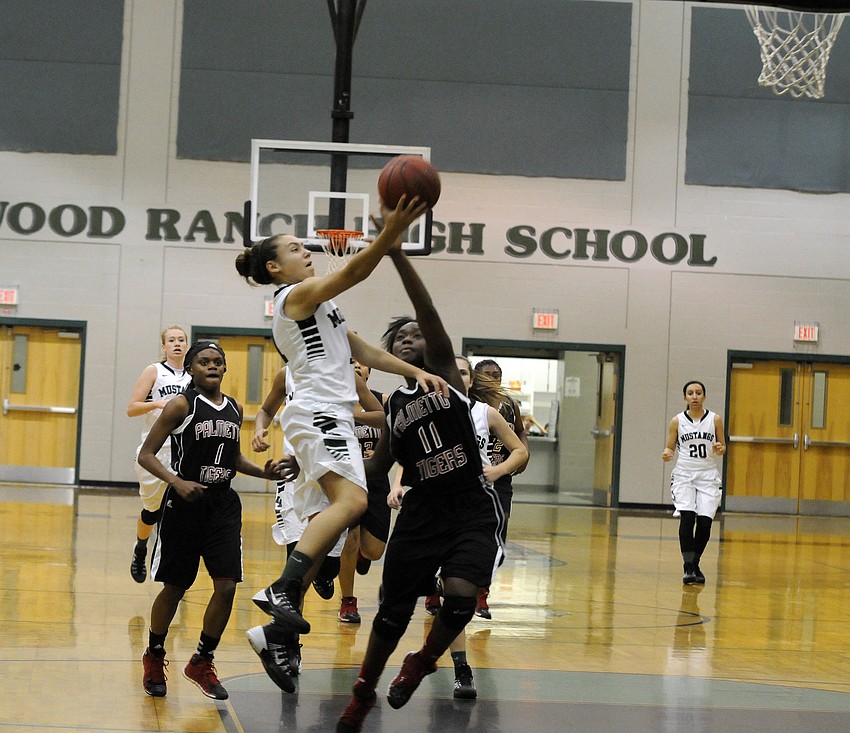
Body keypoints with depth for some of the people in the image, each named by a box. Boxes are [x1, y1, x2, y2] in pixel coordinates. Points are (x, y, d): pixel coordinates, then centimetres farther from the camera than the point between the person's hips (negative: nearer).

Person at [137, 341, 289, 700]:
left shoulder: (234, 408, 9)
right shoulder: (181, 405, -8)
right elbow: (146, 455, -9)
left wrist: (264, 471, 5)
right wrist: (177, 482, -23)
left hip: (223, 505, 5)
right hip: (185, 505, -4)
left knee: (227, 586, -4)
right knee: (174, 588, 5)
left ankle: (201, 663, 13)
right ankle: (154, 657, 28)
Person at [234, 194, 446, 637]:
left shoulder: (313, 306, 28)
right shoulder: (298, 294, -1)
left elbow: (364, 352, 25)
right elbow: (352, 273, -18)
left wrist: (414, 372, 14)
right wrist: (391, 233, -29)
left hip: (328, 416, 10)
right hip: (319, 412, -10)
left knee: (323, 525, 5)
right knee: (352, 501, -28)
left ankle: (279, 631, 2)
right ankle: (283, 589, -37)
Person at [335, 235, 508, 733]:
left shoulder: (446, 374, -3)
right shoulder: (395, 404, 11)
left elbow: (429, 314, -20)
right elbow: (380, 465, 24)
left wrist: (397, 253, -29)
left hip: (473, 508, -5)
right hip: (423, 510, 5)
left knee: (460, 595, -24)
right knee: (394, 611, 9)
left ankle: (423, 663, 7)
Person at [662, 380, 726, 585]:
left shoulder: (715, 419, 2)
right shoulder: (677, 421, 1)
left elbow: (723, 448, 10)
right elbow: (670, 447, 7)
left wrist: (719, 449, -13)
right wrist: (667, 454, -15)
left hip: (708, 475, 1)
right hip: (684, 474, -1)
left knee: (705, 522, -7)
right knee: (687, 517, -19)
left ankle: (695, 564, 16)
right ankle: (688, 567, -15)